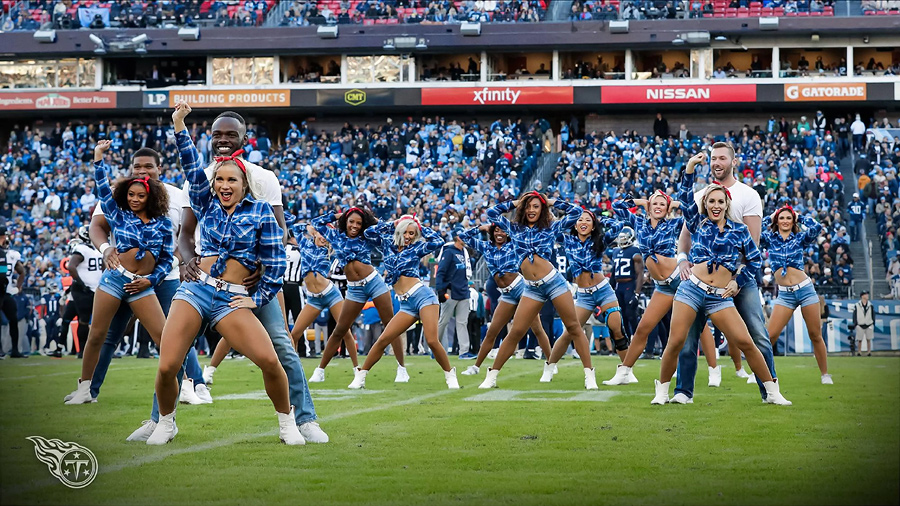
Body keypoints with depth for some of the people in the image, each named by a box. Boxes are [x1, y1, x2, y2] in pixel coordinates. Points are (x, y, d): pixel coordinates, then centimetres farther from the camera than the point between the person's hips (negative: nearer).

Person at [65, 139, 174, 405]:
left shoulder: (163, 224, 8)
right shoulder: (120, 216, 7)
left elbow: (167, 259, 10)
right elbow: (103, 187, 2)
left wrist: (150, 280, -3)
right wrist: (99, 155, -2)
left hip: (142, 286, 0)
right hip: (114, 279, 0)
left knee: (164, 336, -8)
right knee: (96, 335, 0)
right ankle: (84, 389, 11)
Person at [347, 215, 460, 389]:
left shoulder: (416, 248, 5)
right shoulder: (388, 244, 15)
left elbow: (438, 241, -8)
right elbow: (369, 233, 17)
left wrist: (421, 229, 3)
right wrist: (391, 224, 13)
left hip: (422, 295, -4)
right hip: (406, 304, 4)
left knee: (432, 341, -16)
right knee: (383, 340, -5)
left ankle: (450, 376, 2)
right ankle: (360, 376, 5)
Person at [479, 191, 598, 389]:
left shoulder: (551, 228, 7)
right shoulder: (514, 229, 14)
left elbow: (576, 212, 5)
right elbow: (492, 213, 19)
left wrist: (552, 202, 10)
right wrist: (514, 203, 18)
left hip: (553, 281, -2)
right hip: (532, 289, 2)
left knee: (574, 328, -2)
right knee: (515, 332, 0)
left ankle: (589, 375, 1)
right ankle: (491, 376, 6)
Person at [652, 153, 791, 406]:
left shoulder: (739, 230, 11)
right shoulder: (698, 224, 11)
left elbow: (756, 259, 15)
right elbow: (685, 197, 0)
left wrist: (737, 281, 5)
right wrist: (690, 167, -10)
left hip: (721, 297, 0)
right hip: (692, 289, 0)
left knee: (745, 342, -10)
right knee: (675, 342, -8)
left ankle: (773, 392, -1)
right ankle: (661, 391, 10)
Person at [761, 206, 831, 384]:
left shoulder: (800, 238, 5)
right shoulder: (770, 239, 7)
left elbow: (816, 227, -11)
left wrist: (801, 217, 4)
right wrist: (769, 218, 3)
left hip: (805, 289, 0)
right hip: (785, 294, 0)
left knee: (816, 335, 3)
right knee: (770, 336, -8)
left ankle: (825, 375, 11)